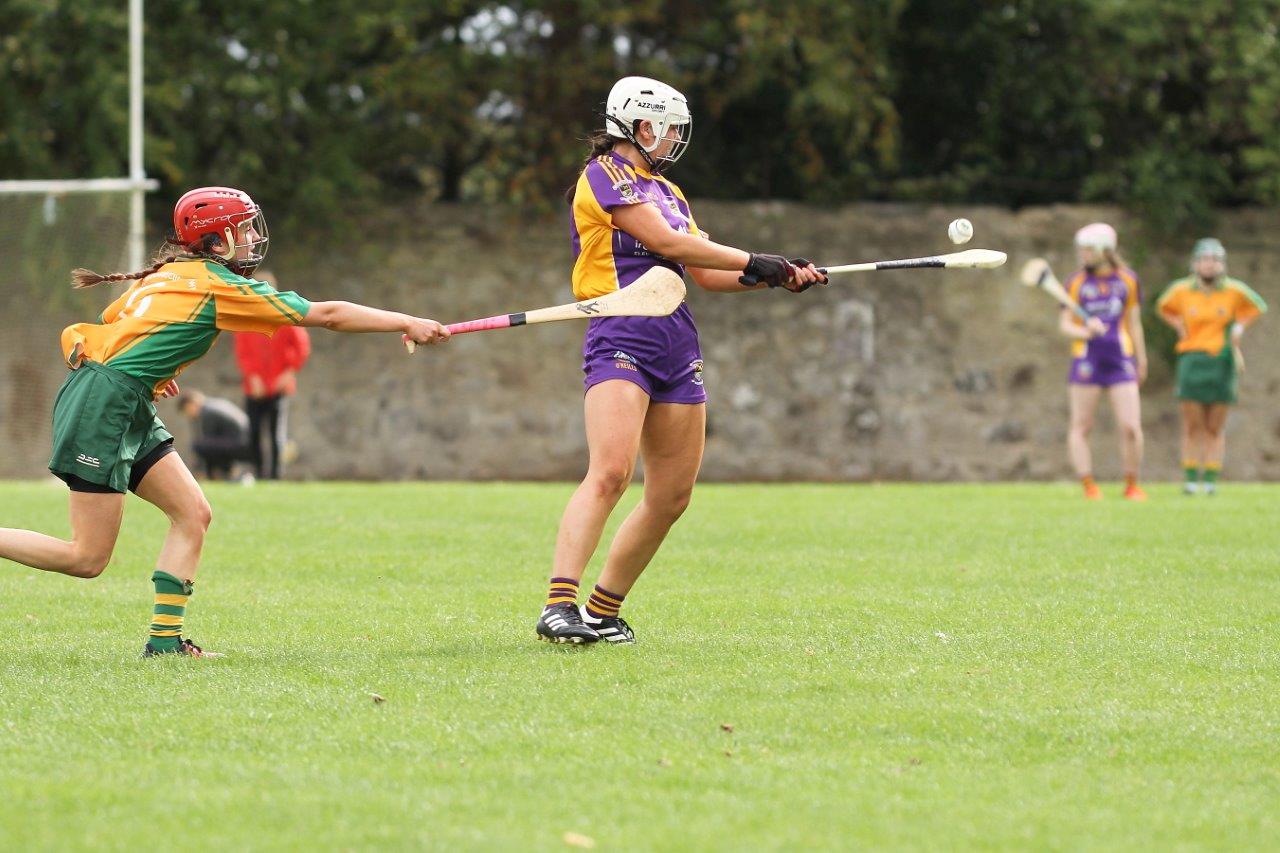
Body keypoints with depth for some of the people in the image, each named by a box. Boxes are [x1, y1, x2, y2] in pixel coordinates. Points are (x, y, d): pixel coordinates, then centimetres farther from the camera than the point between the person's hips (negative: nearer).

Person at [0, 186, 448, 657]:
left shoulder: (168, 276, 15)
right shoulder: (219, 286, -10)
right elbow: (325, 315, -8)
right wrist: (408, 323, -3)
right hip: (103, 406, -10)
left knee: (192, 513, 4)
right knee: (87, 559, -9)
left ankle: (165, 638, 2)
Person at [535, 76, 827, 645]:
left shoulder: (667, 191, 24)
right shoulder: (605, 174, -3)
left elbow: (708, 273, 23)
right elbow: (664, 241, -12)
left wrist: (783, 277, 9)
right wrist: (755, 262, -7)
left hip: (676, 346, 9)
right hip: (621, 337, -9)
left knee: (672, 496, 4)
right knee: (610, 472, -25)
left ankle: (603, 611, 14)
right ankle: (559, 607, -32)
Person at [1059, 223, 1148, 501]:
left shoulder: (1127, 279, 8)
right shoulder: (1076, 282, 4)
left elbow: (1133, 322, 16)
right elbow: (1065, 324, 3)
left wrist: (1141, 359, 18)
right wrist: (1085, 332, -17)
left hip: (1121, 360, 0)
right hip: (1086, 360, 0)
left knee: (1131, 427, -7)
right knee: (1081, 427, -2)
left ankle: (1131, 486, 8)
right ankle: (1088, 485, 6)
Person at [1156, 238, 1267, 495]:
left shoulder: (1234, 291, -1)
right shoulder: (1181, 290, 0)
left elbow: (1258, 307, 17)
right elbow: (1163, 307, 21)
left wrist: (1239, 327, 3)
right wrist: (1179, 325, 5)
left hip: (1222, 362, 0)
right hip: (1192, 360, 0)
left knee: (1216, 427, 3)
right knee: (1192, 425, -1)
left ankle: (1211, 480, 7)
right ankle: (1191, 479, 4)